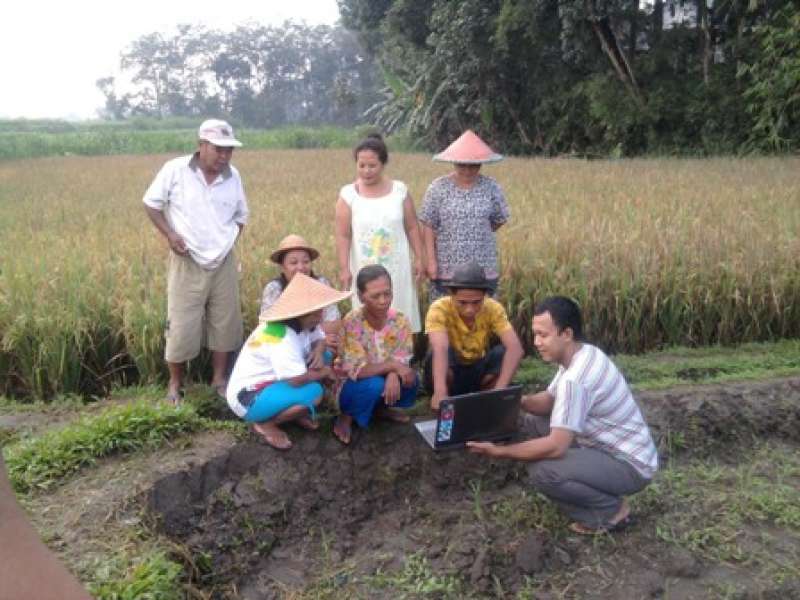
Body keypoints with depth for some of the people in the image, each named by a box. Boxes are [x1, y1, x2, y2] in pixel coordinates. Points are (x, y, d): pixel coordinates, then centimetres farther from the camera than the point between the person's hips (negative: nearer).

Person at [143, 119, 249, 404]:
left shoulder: (233, 176, 1)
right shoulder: (175, 170, -10)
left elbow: (241, 216, 15)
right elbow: (152, 203, -1)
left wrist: (227, 242, 3)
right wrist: (169, 234, -13)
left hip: (224, 263, 4)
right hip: (187, 263, -3)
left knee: (225, 323, 9)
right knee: (181, 327, 1)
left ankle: (220, 379, 26)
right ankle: (175, 384, 21)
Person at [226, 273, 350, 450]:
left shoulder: (302, 322, -5)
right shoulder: (280, 336, -32)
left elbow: (320, 339, 9)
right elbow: (297, 379, -35)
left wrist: (318, 353, -15)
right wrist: (322, 373, -15)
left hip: (271, 383, 10)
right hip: (249, 397, -9)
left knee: (325, 357, 1)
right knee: (314, 392, -30)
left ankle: (298, 410, 10)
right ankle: (265, 424, -7)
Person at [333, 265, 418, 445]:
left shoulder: (399, 320, -12)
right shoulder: (352, 323, -25)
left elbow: (402, 361, -13)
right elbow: (356, 371, -28)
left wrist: (393, 375, -34)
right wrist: (392, 365, -33)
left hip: (386, 380, 5)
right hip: (352, 387, -4)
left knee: (410, 379, -22)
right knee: (374, 384, -34)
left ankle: (381, 408, 9)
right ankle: (346, 416, -3)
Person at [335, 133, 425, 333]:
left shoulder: (399, 190, 0)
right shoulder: (348, 194, -5)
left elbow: (412, 228, 5)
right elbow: (343, 235, -5)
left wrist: (419, 259, 2)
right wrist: (344, 269, -10)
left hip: (397, 268, 2)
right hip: (365, 270, -1)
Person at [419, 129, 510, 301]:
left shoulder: (491, 187, 1)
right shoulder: (438, 187, -3)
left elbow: (500, 220, 11)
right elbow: (428, 226, -3)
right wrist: (431, 261, -8)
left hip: (484, 270, 2)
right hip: (445, 269, -1)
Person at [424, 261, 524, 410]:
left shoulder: (493, 308, -20)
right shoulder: (439, 309, -27)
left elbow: (515, 348, -33)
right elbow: (440, 349, -44)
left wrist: (499, 389, -48)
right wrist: (440, 392, -60)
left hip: (478, 371, 2)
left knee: (502, 353, -27)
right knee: (440, 353, -35)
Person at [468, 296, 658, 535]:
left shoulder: (575, 379, -30)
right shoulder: (583, 354, 0)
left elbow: (556, 447, -30)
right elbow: (548, 400, 10)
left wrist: (499, 451, -22)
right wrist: (520, 401, -11)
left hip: (630, 465, -10)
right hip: (609, 447, 10)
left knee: (543, 471, -26)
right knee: (539, 421, 12)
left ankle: (612, 510, -3)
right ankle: (596, 486, 13)